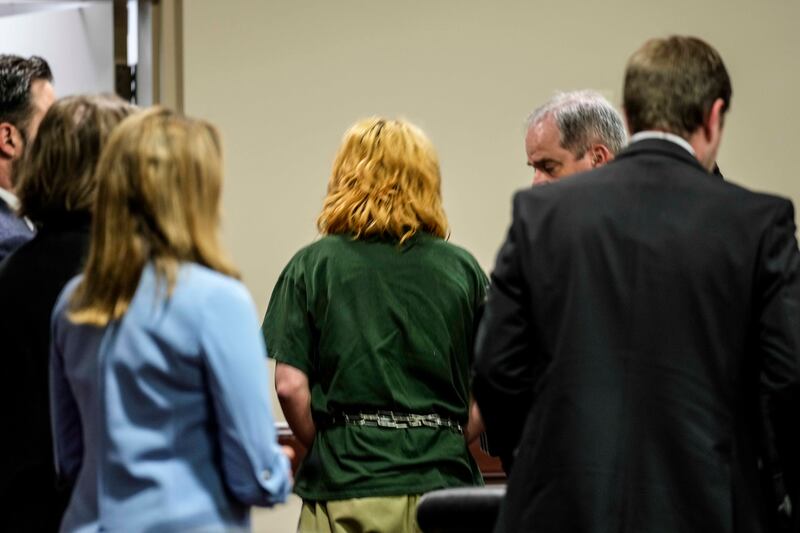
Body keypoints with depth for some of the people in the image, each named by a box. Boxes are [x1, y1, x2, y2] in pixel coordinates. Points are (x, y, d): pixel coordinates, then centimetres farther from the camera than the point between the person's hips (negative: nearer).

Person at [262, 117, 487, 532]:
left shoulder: (312, 265, 1)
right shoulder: (461, 268, 5)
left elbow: (290, 385, -5)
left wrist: (327, 450, 9)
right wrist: (442, 442, 12)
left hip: (346, 490, -1)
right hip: (441, 484, 1)